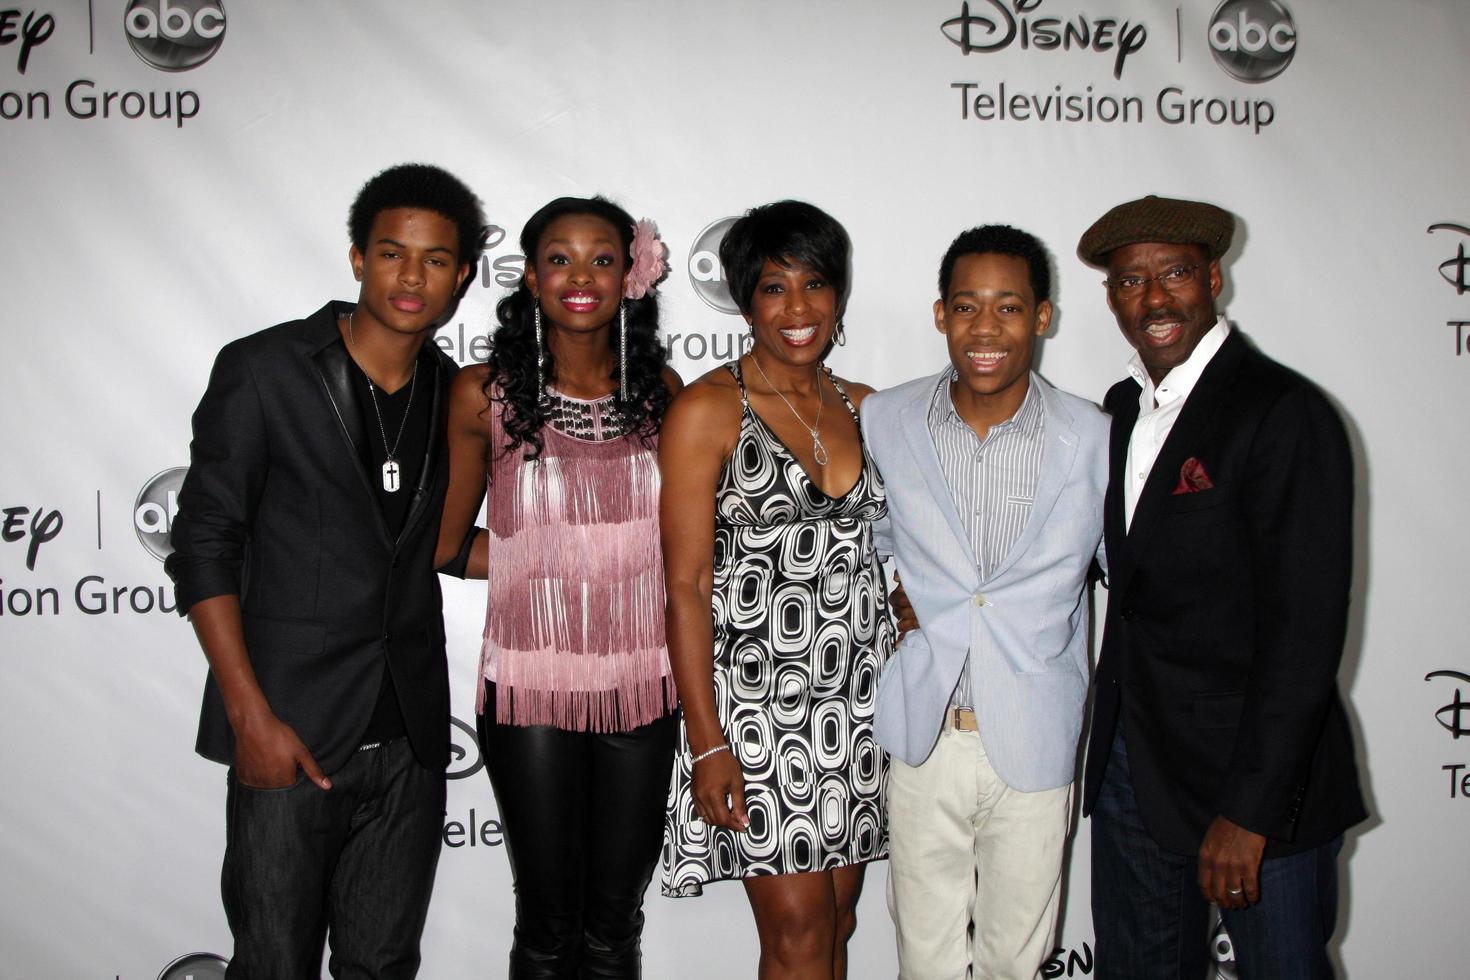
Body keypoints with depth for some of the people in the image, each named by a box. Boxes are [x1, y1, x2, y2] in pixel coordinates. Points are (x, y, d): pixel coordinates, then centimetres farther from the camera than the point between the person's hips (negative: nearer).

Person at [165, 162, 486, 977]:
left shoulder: (455, 396, 8)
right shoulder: (262, 370, -6)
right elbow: (204, 547, -7)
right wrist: (251, 715, -13)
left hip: (409, 736, 4)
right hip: (289, 733, -4)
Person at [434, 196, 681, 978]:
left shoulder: (660, 390, 2)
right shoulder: (485, 394, -6)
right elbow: (446, 541, 2)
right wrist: (545, 563, -3)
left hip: (642, 687, 3)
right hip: (531, 686, -2)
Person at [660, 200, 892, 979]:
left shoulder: (864, 409, 9)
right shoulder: (708, 410, -7)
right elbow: (686, 585, -10)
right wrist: (706, 743, -14)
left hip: (859, 702, 5)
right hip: (758, 703, -5)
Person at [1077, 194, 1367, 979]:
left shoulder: (1285, 414, -14)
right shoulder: (1124, 407, 9)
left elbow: (1304, 631, -18)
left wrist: (1248, 812, -20)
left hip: (1258, 780, -6)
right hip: (1131, 765, 7)